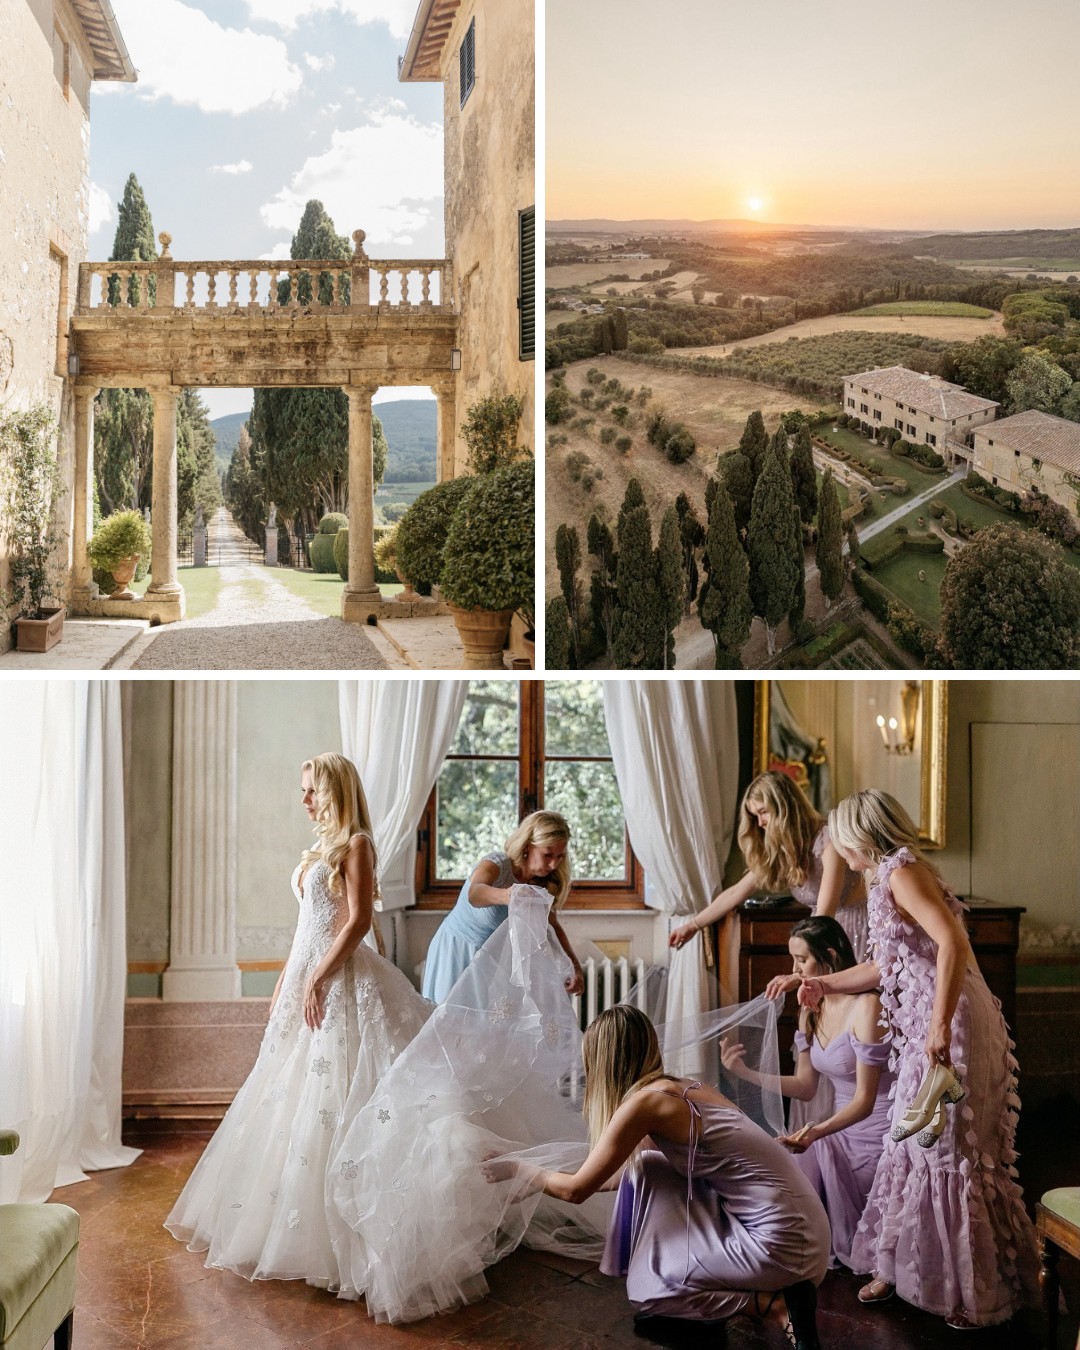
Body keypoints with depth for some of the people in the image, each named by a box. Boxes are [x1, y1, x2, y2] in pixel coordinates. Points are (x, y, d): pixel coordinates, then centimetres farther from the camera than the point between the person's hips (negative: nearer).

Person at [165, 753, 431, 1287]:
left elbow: (358, 921, -18)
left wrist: (317, 979, -21)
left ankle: (321, 1231, 3)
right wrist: (284, 983, 18)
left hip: (337, 979, -9)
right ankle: (283, 1215, 26)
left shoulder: (355, 844, -10)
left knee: (328, 1098, -6)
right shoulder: (321, 847, 16)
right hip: (305, 974, 10)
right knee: (291, 1093, 14)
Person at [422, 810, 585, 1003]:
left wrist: (574, 966, -12)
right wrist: (503, 896, -71)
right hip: (457, 951, -5)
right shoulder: (498, 864, -27)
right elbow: (474, 893, -48)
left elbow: (553, 927, 4)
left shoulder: (543, 884, -8)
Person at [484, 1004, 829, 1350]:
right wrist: (541, 1179, 34)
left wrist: (522, 1172, 15)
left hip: (784, 1243, -8)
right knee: (647, 1170, 10)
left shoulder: (645, 1101, -14)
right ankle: (693, 1266, 15)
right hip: (789, 1221, 9)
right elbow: (623, 1175, 26)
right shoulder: (679, 1089, 12)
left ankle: (778, 1303, -1)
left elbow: (576, 1190, -4)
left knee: (645, 1291, 6)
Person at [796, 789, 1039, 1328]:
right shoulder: (894, 875, 16)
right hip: (924, 1029, 9)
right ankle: (901, 1266, 27)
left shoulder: (902, 870, -13)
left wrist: (940, 1025, -30)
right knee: (913, 1145, 15)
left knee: (949, 1151, 0)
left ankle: (980, 1292, 13)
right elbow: (889, 965, 26)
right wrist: (825, 985, 31)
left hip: (950, 1027, -9)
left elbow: (954, 943, -26)